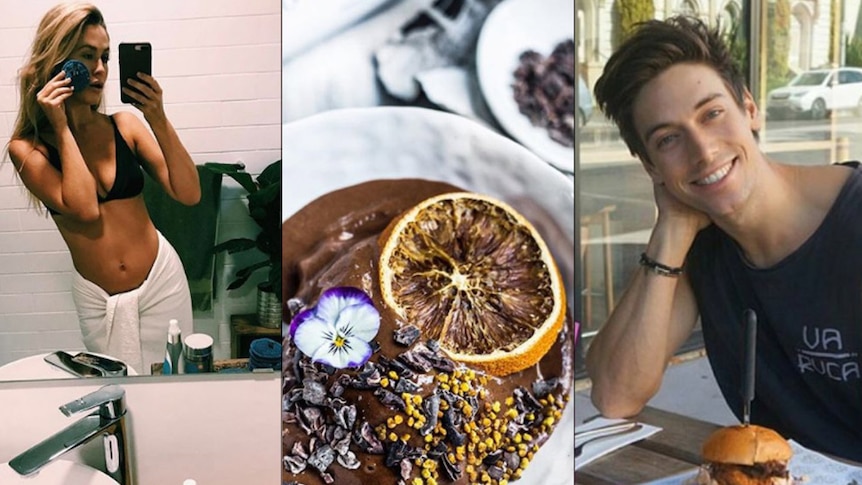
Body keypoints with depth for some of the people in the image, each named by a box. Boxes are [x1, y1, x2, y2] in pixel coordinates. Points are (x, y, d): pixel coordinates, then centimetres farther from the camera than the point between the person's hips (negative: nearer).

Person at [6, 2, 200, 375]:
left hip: (162, 277, 1)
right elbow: (84, 208, -23)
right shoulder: (27, 148, -7)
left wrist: (158, 120, -18)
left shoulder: (125, 125, -3)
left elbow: (189, 194, -10)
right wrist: (61, 127, -17)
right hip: (97, 299, -1)